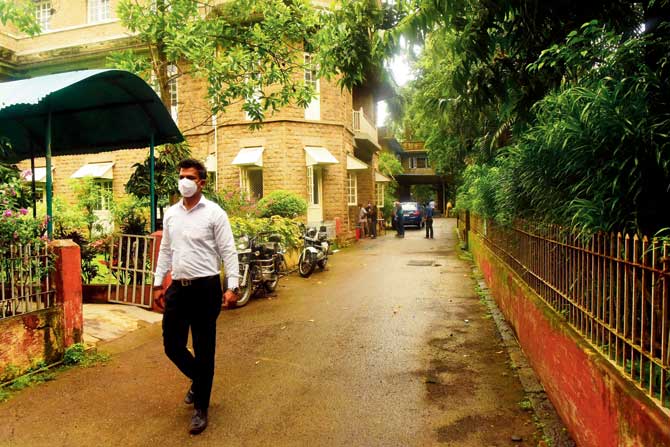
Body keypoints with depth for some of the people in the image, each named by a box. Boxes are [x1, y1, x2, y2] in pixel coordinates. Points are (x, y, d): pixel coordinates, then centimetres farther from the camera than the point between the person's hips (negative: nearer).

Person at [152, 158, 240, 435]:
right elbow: (166, 250, 17)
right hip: (177, 288, 5)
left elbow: (228, 251, -8)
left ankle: (200, 409, 21)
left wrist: (232, 287, -15)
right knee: (172, 346, 11)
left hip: (205, 288, -5)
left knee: (204, 351, 4)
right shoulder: (170, 214, 10)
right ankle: (198, 380, 41)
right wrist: (158, 282, 13)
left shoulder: (214, 213, -6)